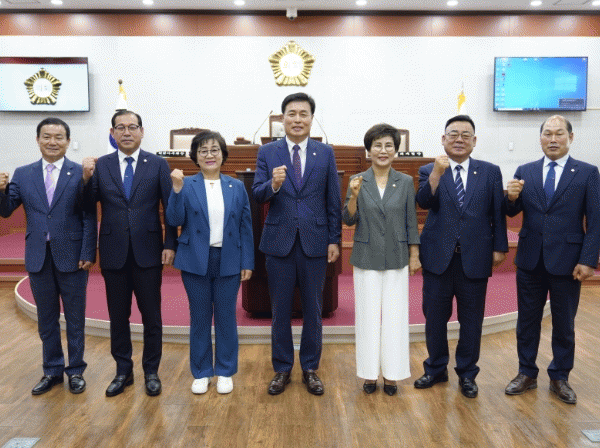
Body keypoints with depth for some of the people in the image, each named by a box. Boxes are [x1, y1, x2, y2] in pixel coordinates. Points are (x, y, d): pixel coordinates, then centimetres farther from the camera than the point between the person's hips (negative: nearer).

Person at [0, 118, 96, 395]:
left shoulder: (80, 173, -5)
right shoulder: (23, 174, 6)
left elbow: (89, 218, -7)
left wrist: (88, 254, -11)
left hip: (71, 256, -3)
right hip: (38, 258, 3)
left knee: (74, 318, 9)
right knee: (46, 319, 15)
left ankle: (76, 370, 25)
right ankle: (52, 371, 30)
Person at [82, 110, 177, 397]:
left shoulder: (158, 164, -1)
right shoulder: (100, 165, 4)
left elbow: (171, 208, -3)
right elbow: (88, 206, -3)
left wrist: (170, 245, -8)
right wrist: (86, 178, -19)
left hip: (148, 252, -2)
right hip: (114, 253, 2)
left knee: (151, 316, 8)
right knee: (118, 316, 12)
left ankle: (151, 371, 23)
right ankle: (123, 371, 28)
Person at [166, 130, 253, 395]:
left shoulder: (236, 187, 5)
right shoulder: (187, 186, 1)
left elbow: (246, 227, 5)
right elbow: (175, 220, -7)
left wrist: (247, 262, 1)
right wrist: (177, 188, -19)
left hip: (228, 262, 1)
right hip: (196, 261, -1)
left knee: (226, 317, 9)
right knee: (199, 317, 10)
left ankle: (225, 372, 25)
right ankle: (201, 373, 25)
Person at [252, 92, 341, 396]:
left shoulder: (326, 153, 4)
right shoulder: (267, 152, 2)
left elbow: (333, 200, 4)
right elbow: (257, 195, -4)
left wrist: (334, 240, 0)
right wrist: (273, 185, -25)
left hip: (314, 242, 1)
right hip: (279, 242, 0)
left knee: (313, 310, 11)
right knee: (280, 310, 10)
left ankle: (310, 368, 27)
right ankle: (282, 369, 26)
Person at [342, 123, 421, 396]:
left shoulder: (406, 183, 2)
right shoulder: (358, 181, -1)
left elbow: (411, 222, 5)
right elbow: (348, 220, -1)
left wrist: (414, 255, 3)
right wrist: (354, 196, -17)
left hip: (396, 259, 1)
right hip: (366, 259, 0)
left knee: (395, 316, 5)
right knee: (368, 316, 6)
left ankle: (391, 374, 20)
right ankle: (369, 373, 20)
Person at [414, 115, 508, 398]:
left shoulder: (490, 172, 5)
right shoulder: (429, 171, 2)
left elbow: (498, 213, 5)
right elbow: (423, 202, -16)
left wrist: (499, 247, 1)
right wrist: (437, 173, -28)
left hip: (475, 258, 1)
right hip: (438, 258, 0)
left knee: (471, 321, 10)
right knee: (434, 318, 10)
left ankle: (467, 373, 28)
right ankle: (436, 369, 29)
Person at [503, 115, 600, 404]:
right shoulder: (525, 172, 4)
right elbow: (513, 212, 1)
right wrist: (512, 198, -21)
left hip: (566, 261, -2)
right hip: (530, 260, 2)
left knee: (564, 325, 11)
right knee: (527, 321, 12)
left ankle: (560, 378, 28)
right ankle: (527, 374, 27)